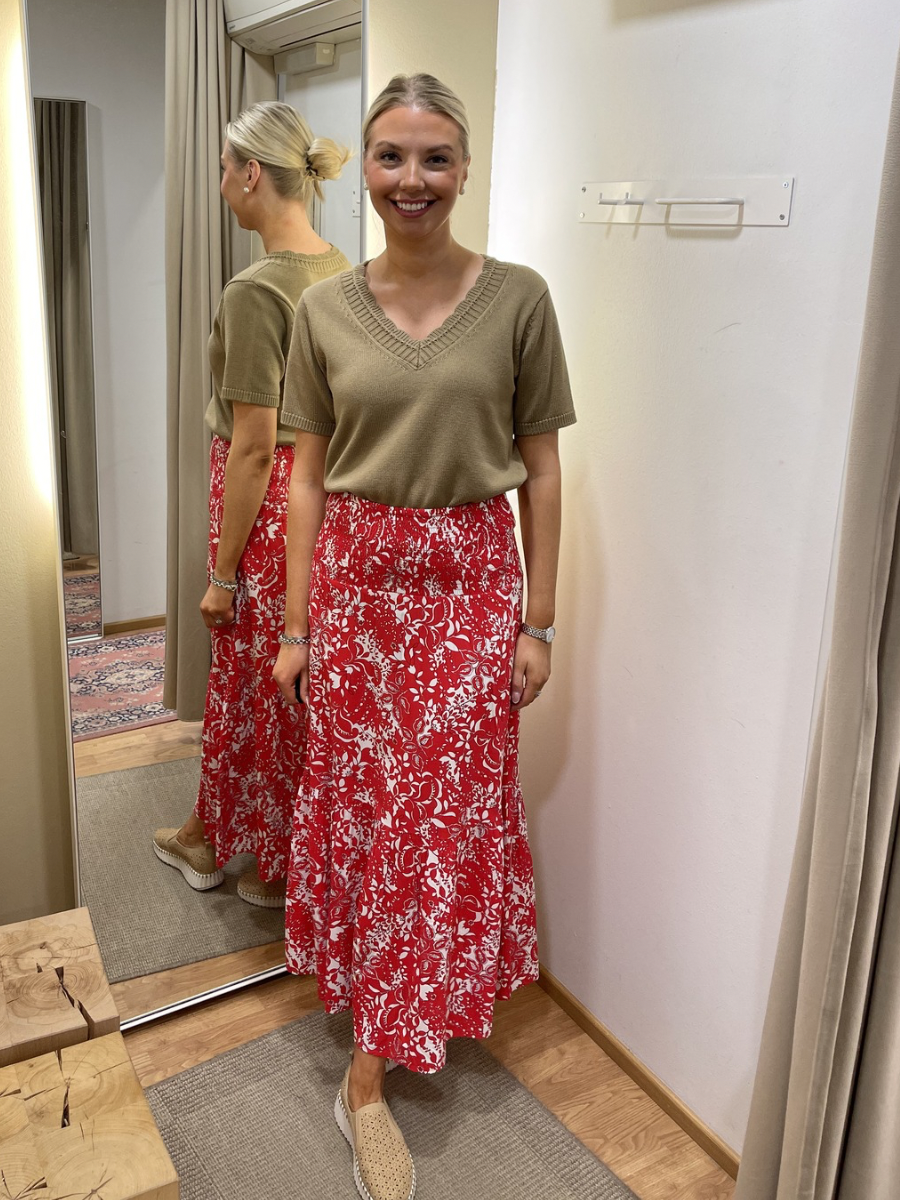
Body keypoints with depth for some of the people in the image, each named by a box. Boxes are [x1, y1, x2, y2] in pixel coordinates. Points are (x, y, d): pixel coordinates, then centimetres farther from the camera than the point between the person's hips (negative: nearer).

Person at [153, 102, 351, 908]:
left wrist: (222, 572, -12)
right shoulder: (340, 273, 4)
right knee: (242, 672, 20)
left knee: (262, 682, 10)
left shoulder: (255, 291, -21)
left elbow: (255, 447, -21)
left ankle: (283, 867, 32)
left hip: (270, 503, -8)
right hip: (324, 491, 8)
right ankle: (207, 837, 37)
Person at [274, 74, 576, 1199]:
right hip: (355, 577, 2)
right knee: (358, 800, 8)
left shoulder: (517, 298, -2)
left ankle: (368, 1073, 20)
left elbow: (540, 467, 0)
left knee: (445, 809, 2)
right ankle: (382, 1040, 29)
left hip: (470, 580, -1)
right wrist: (297, 624, 3)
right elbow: (308, 477, 5)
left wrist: (538, 620, -2)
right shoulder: (324, 308, 3)